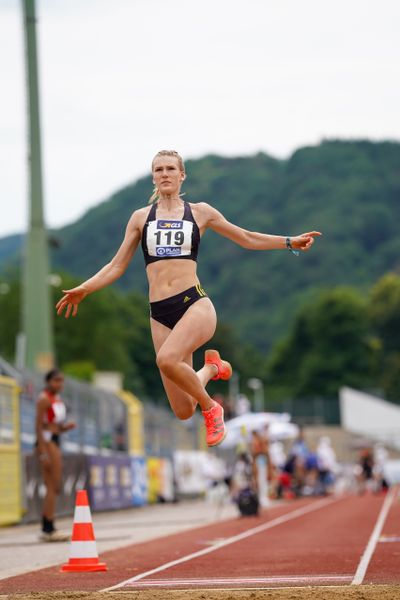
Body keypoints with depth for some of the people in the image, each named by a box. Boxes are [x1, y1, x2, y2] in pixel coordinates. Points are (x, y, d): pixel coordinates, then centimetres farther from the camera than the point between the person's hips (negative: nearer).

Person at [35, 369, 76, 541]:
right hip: (46, 442, -9)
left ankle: (47, 529, 13)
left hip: (55, 442, 9)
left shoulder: (57, 399, 16)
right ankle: (48, 529, -11)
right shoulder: (44, 399, -10)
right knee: (52, 487, -11)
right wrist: (43, 452, -21)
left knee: (55, 487, 9)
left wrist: (66, 427, 3)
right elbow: (39, 426, -16)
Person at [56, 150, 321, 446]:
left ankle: (211, 408, -6)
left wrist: (290, 242, 12)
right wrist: (84, 289, 4)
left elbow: (248, 238, 18)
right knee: (184, 412, -2)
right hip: (160, 313, 2)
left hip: (194, 303, -2)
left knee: (167, 359, -34)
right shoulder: (141, 217, 11)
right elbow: (117, 265, 14)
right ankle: (211, 369, 33)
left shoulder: (200, 212, 9)